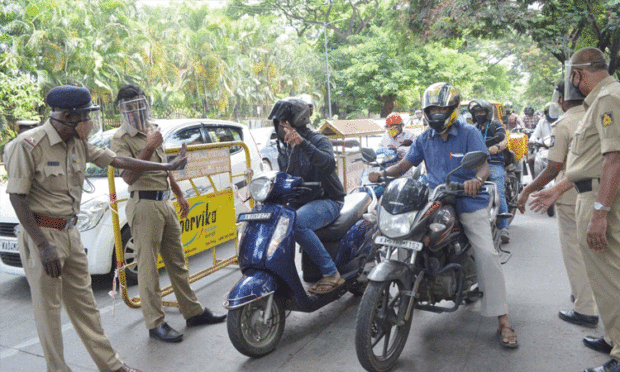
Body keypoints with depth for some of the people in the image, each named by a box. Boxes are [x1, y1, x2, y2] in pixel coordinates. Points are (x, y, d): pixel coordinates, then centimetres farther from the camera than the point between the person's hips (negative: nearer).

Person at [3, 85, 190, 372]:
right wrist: (43, 246, -20)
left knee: (84, 303, 14)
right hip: (41, 234, -7)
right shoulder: (30, 144, -16)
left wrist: (166, 166, 13)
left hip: (70, 233, 7)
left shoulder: (78, 143, 4)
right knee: (48, 309, 5)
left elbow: (118, 160, 11)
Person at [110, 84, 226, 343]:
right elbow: (128, 176, -20)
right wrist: (148, 148, -26)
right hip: (144, 205, -8)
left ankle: (193, 312, 24)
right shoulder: (121, 139, -8)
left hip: (165, 203, 8)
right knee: (148, 267, -2)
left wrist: (179, 195, 24)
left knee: (177, 261, 14)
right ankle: (155, 323, 8)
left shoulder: (153, 130, 16)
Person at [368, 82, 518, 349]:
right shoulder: (424, 139, 11)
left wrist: (476, 180, -38)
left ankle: (503, 321, -9)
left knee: (487, 254, -17)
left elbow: (484, 166, -13)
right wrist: (383, 174, -13)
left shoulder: (469, 134, -2)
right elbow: (404, 165, 8)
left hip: (468, 203, -3)